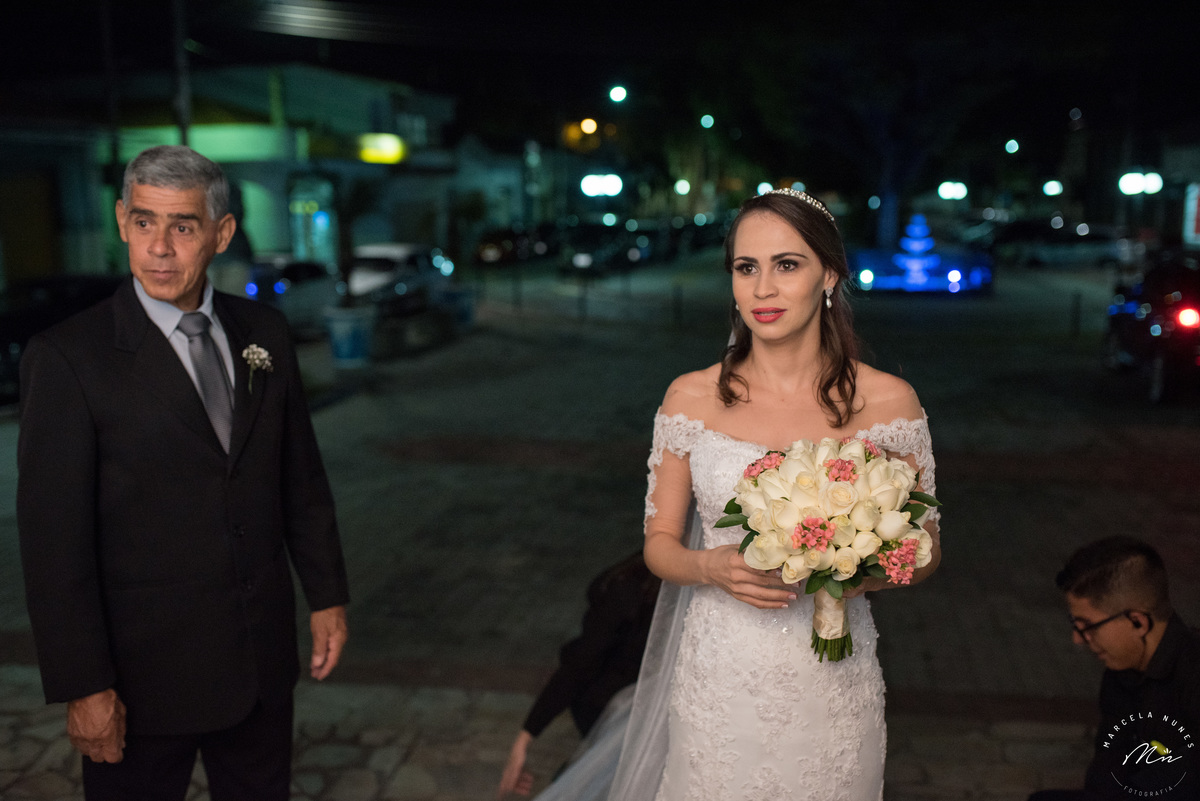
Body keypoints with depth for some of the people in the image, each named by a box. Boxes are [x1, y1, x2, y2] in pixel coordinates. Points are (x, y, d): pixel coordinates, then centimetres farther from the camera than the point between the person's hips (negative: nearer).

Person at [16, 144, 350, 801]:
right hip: (146, 668, -4)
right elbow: (54, 541, -14)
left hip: (261, 656, 5)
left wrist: (326, 596, 8)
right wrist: (84, 687, -14)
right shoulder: (68, 357, -14)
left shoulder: (264, 334, 1)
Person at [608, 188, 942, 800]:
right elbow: (659, 543, 3)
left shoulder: (887, 402, -6)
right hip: (719, 678, 0)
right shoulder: (691, 398, -4)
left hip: (831, 681, 0)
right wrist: (713, 568, -18)